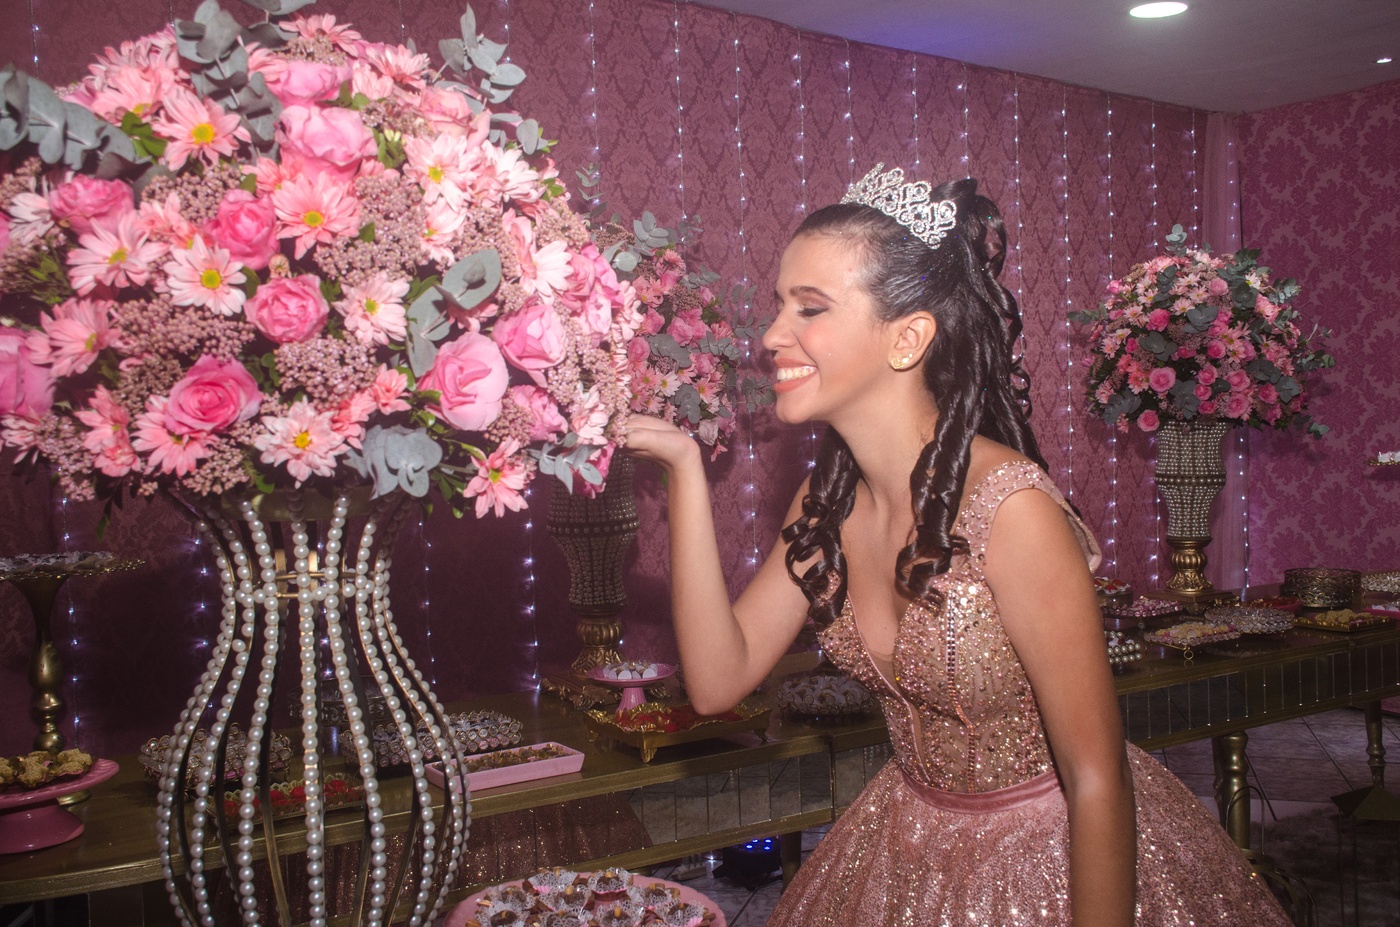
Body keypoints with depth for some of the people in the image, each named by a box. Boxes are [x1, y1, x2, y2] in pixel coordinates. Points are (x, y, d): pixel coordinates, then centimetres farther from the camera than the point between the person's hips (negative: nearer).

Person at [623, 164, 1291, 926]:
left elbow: (1097, 782, -24)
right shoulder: (828, 500, -9)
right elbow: (719, 679, -13)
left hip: (1059, 856, -6)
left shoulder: (1011, 509, -29)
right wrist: (685, 468, -17)